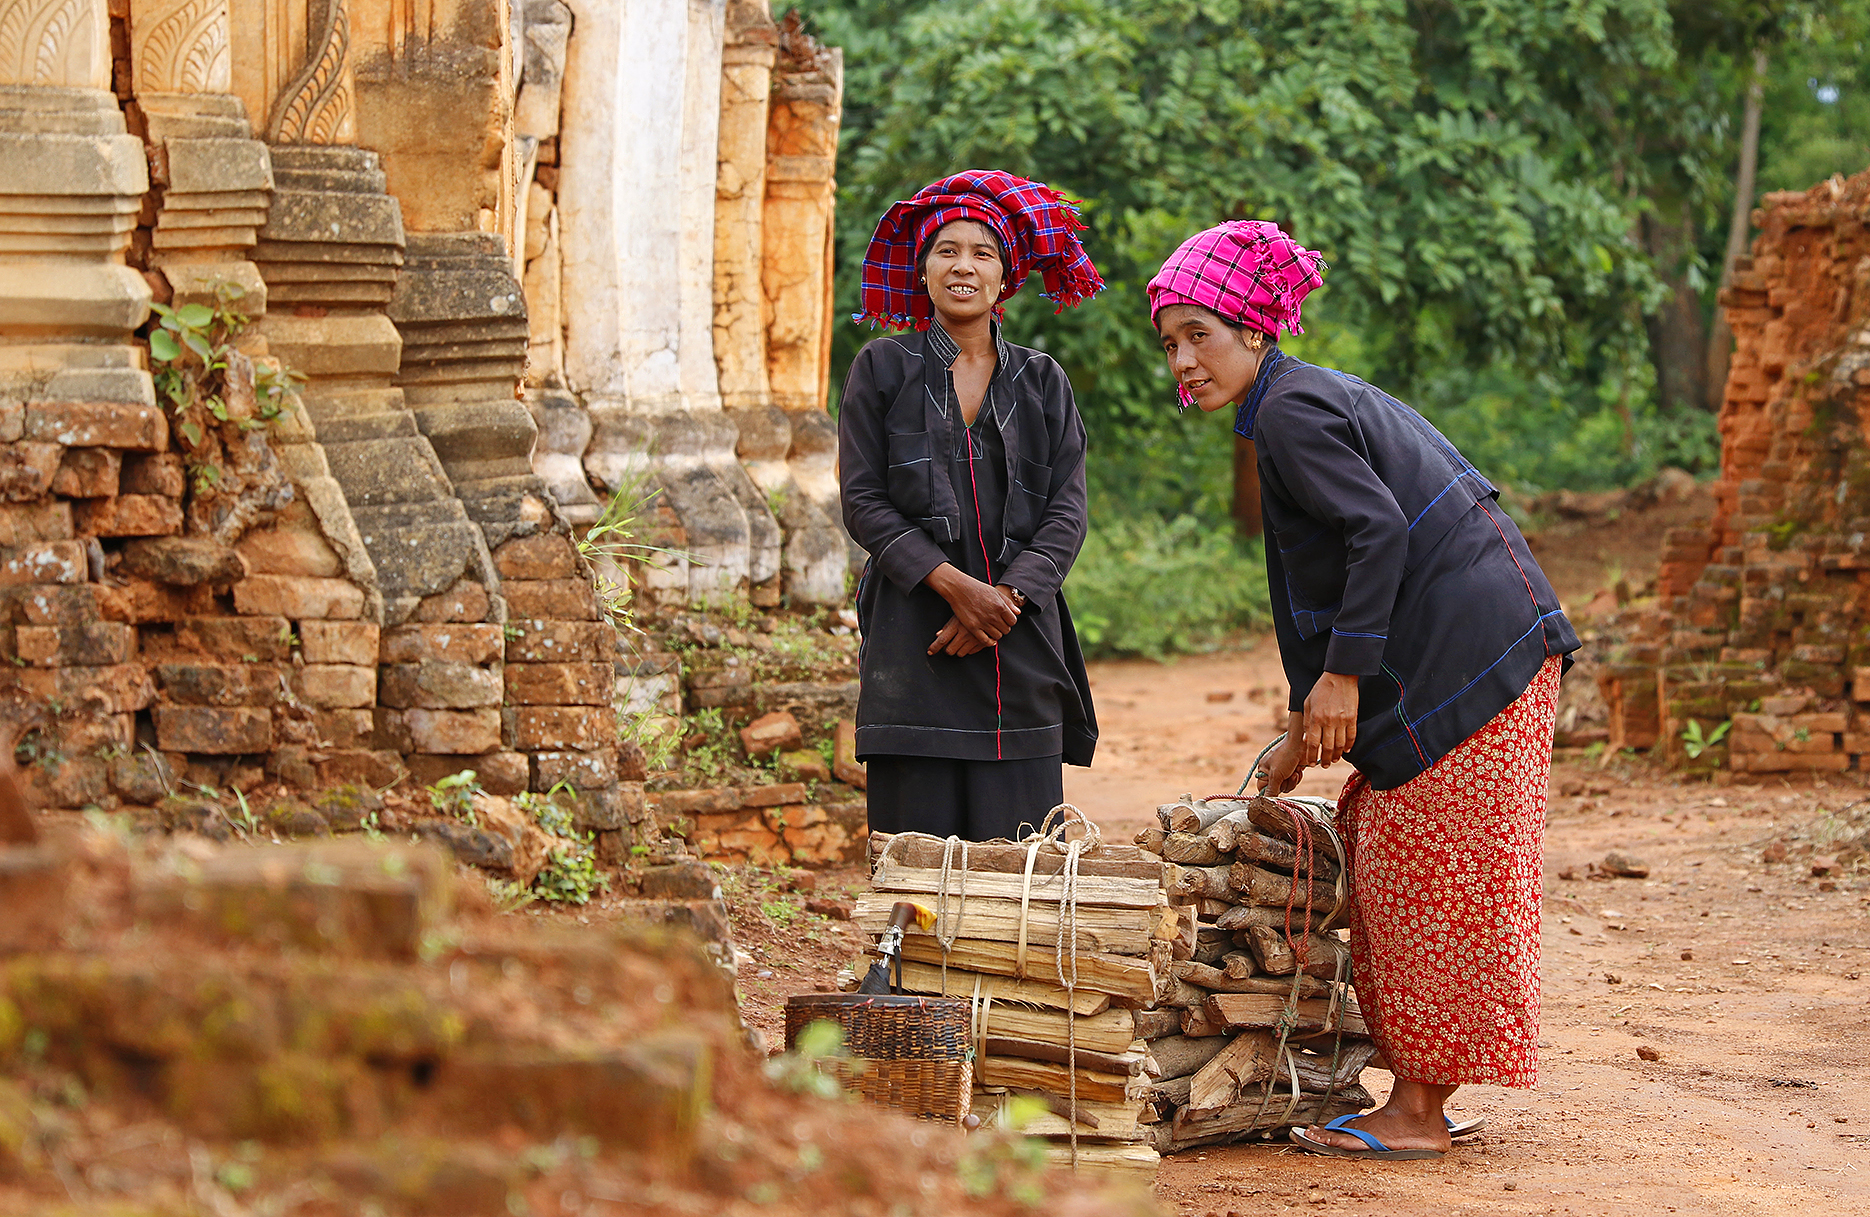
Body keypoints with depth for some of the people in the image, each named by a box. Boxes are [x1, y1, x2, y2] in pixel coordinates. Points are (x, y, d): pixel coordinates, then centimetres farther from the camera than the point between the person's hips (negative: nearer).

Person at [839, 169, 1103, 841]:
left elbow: (1067, 513, 7)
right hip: (915, 638, -2)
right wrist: (955, 585, -12)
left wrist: (1006, 596, -10)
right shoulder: (883, 369, 9)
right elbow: (863, 503, 1)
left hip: (1021, 644, 2)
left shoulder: (1043, 381, 14)